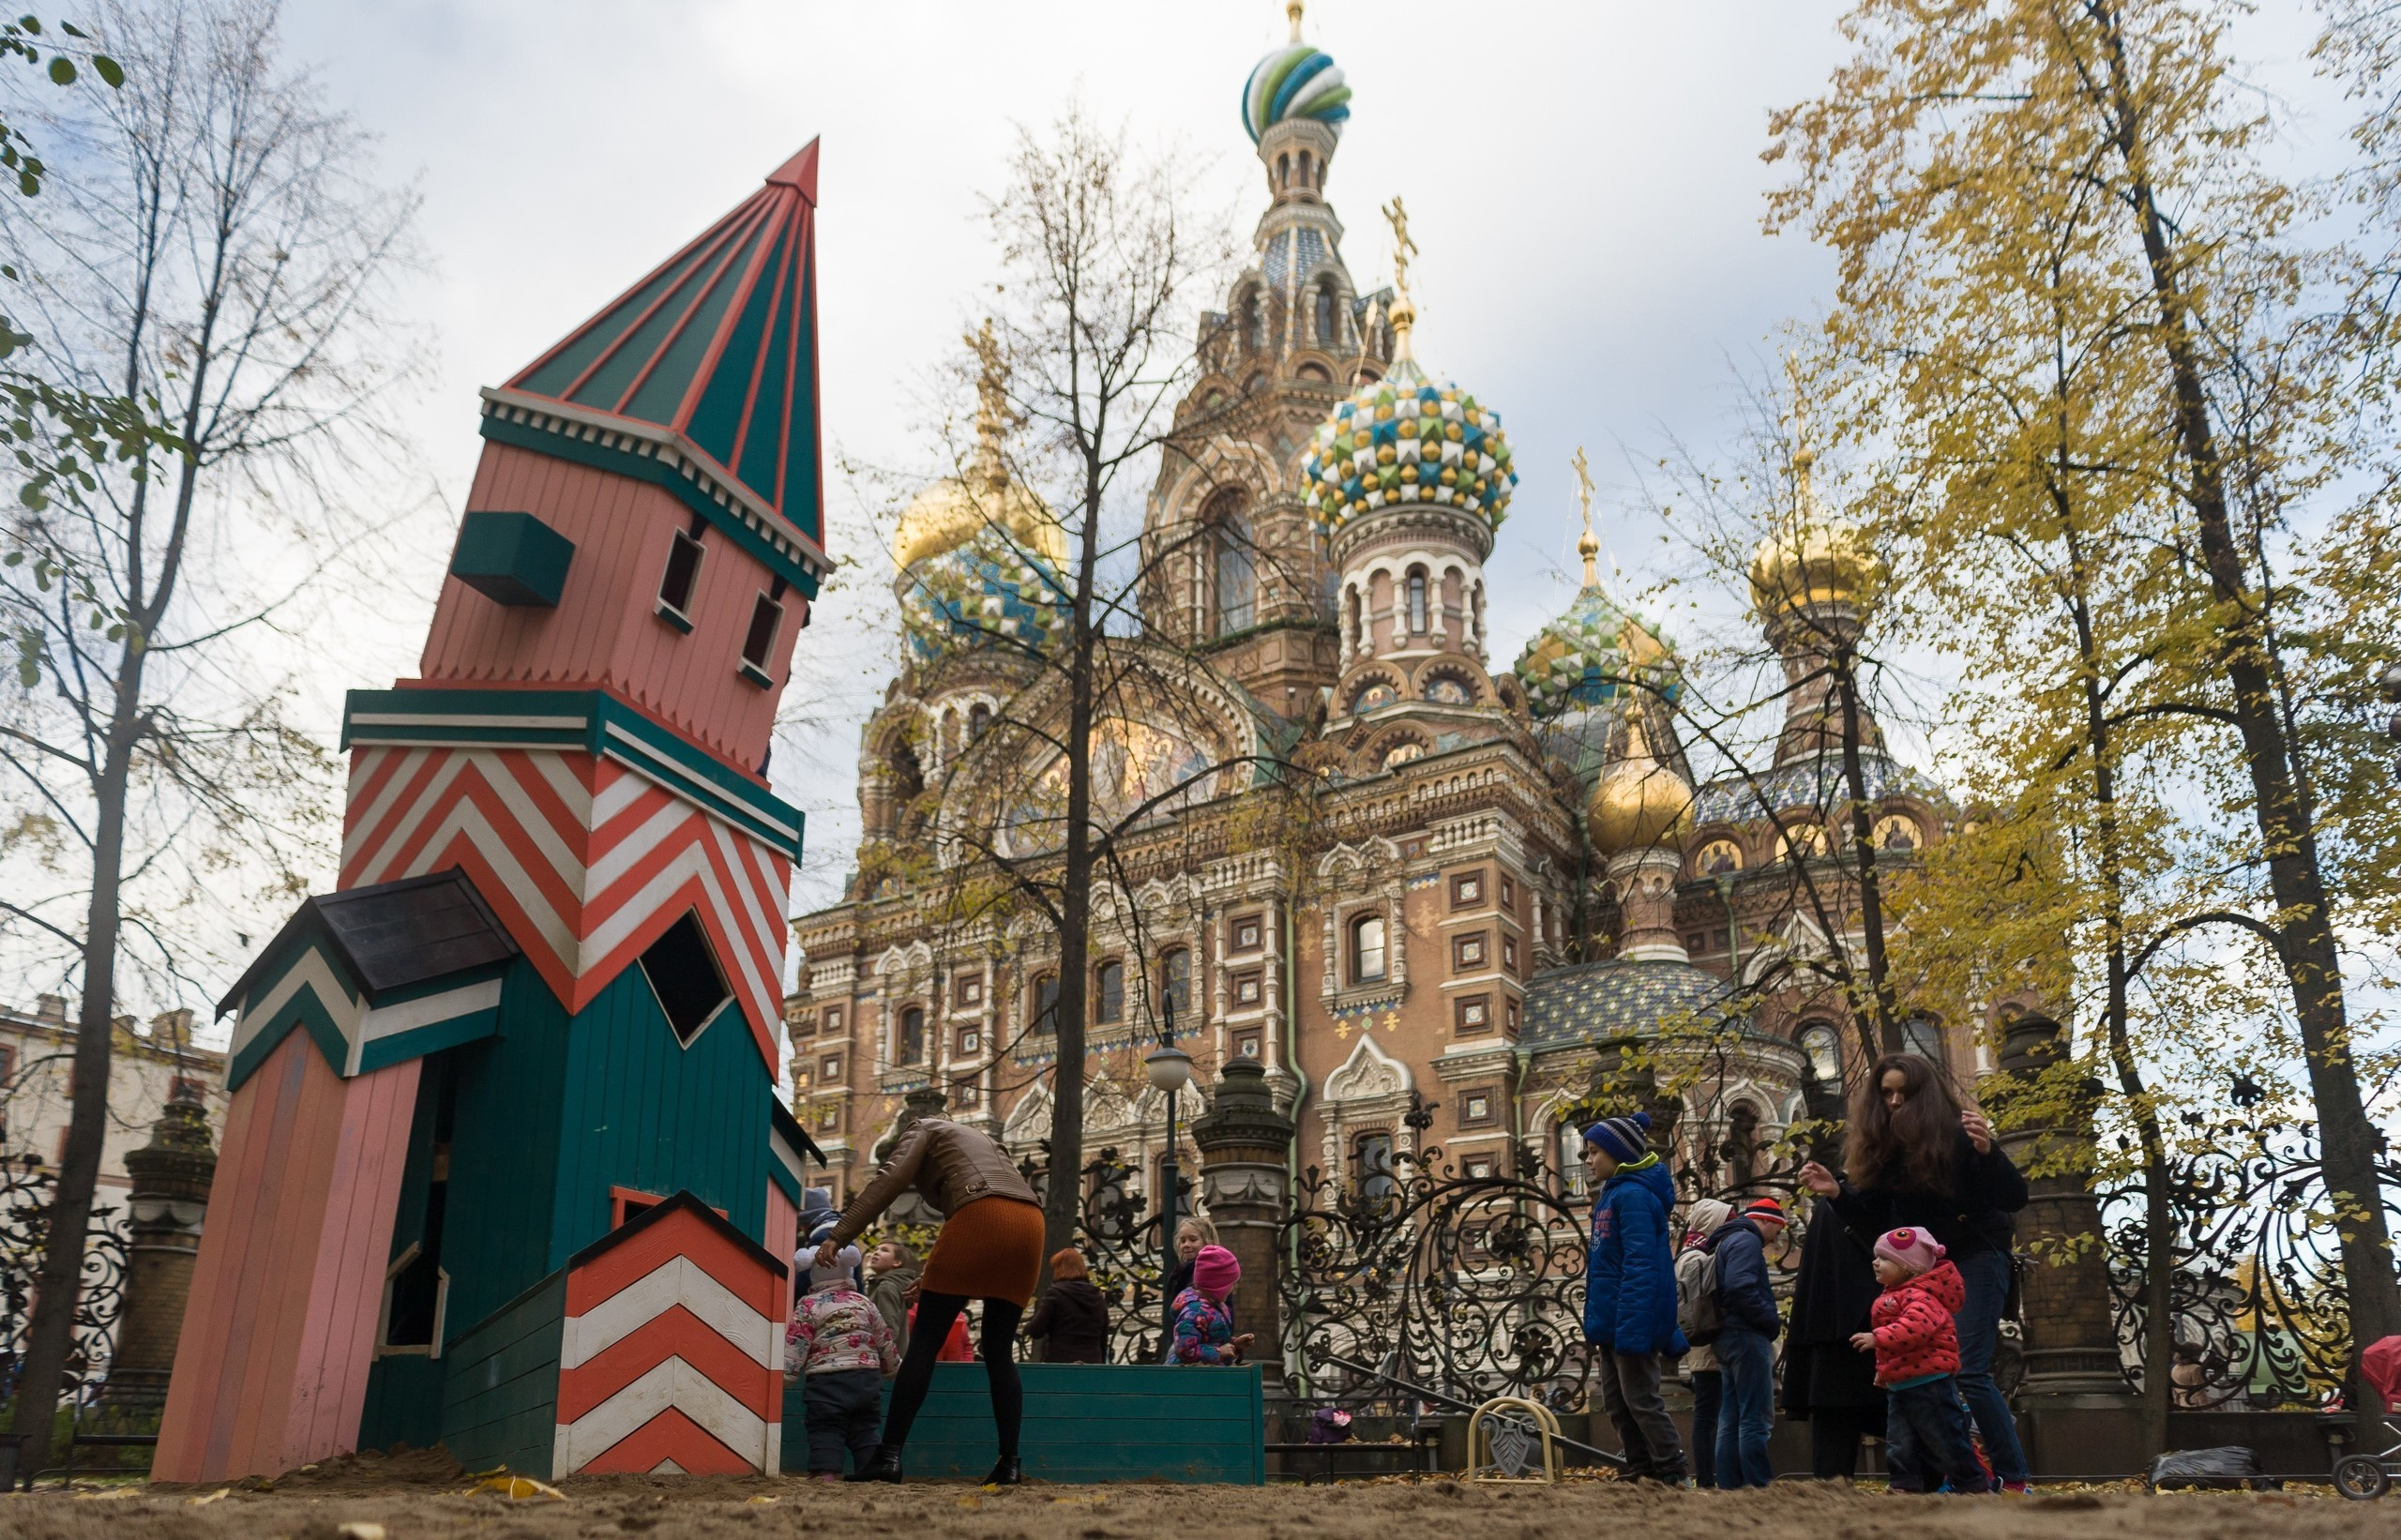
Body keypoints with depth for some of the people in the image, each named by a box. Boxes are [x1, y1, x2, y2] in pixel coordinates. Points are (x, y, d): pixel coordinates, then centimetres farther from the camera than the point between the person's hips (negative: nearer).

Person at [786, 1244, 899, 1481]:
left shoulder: (809, 1305, 3)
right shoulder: (864, 1303, 14)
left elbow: (794, 1347, -7)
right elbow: (886, 1343, 19)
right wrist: (893, 1368, 33)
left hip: (827, 1380, -4)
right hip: (867, 1378, 4)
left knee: (826, 1430, -3)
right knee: (864, 1430, 12)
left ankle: (826, 1475, -18)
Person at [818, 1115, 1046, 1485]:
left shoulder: (921, 1130, 20)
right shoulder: (980, 1139, 39)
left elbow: (889, 1180, 2)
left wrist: (838, 1236, -3)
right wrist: (936, 1274, 36)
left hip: (981, 1217, -6)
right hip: (1029, 1222, 6)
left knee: (924, 1342, -1)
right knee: (999, 1352, 11)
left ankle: (889, 1455, -7)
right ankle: (1009, 1464, 3)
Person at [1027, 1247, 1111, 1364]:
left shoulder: (1055, 1293, -6)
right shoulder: (1098, 1298, 12)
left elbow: (1036, 1331, -7)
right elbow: (1103, 1339, 15)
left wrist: (1027, 1327, 15)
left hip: (1061, 1363, -5)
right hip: (1093, 1364, 5)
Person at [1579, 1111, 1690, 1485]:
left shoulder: (1633, 1195, -15)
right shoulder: (1612, 1195, 15)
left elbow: (1640, 1266, -23)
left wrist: (1631, 1329, -27)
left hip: (1631, 1321, -10)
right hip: (1610, 1321, 10)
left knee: (1641, 1401, -4)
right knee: (1617, 1405, 12)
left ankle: (1674, 1477, 2)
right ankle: (1641, 1475, 19)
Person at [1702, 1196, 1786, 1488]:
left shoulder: (1726, 1241, 21)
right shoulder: (1746, 1241, -10)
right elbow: (1740, 1288, -24)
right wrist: (1771, 1322, -15)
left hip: (1728, 1337, 10)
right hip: (1747, 1336, -10)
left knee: (1731, 1418, 11)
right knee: (1757, 1419, -9)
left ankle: (1729, 1485, 13)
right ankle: (1758, 1485, -10)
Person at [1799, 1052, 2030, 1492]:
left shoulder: (1958, 1136, -15)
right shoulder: (1882, 1148, 1)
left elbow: (2015, 1200, -19)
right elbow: (1876, 1221, 6)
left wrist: (1988, 1152, -35)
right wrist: (1837, 1193, -10)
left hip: (1975, 1261, -6)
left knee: (1969, 1372, -14)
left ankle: (2014, 1479, -6)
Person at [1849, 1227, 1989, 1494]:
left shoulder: (1918, 1295, -16)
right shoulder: (1890, 1297, 16)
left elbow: (1917, 1325, -37)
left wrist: (1879, 1338, -39)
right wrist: (1883, 1369, 28)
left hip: (1929, 1384, -10)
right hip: (1898, 1387, 10)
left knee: (1947, 1441, 0)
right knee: (1899, 1444, 8)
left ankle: (1976, 1488, 13)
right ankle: (1906, 1488, 13)